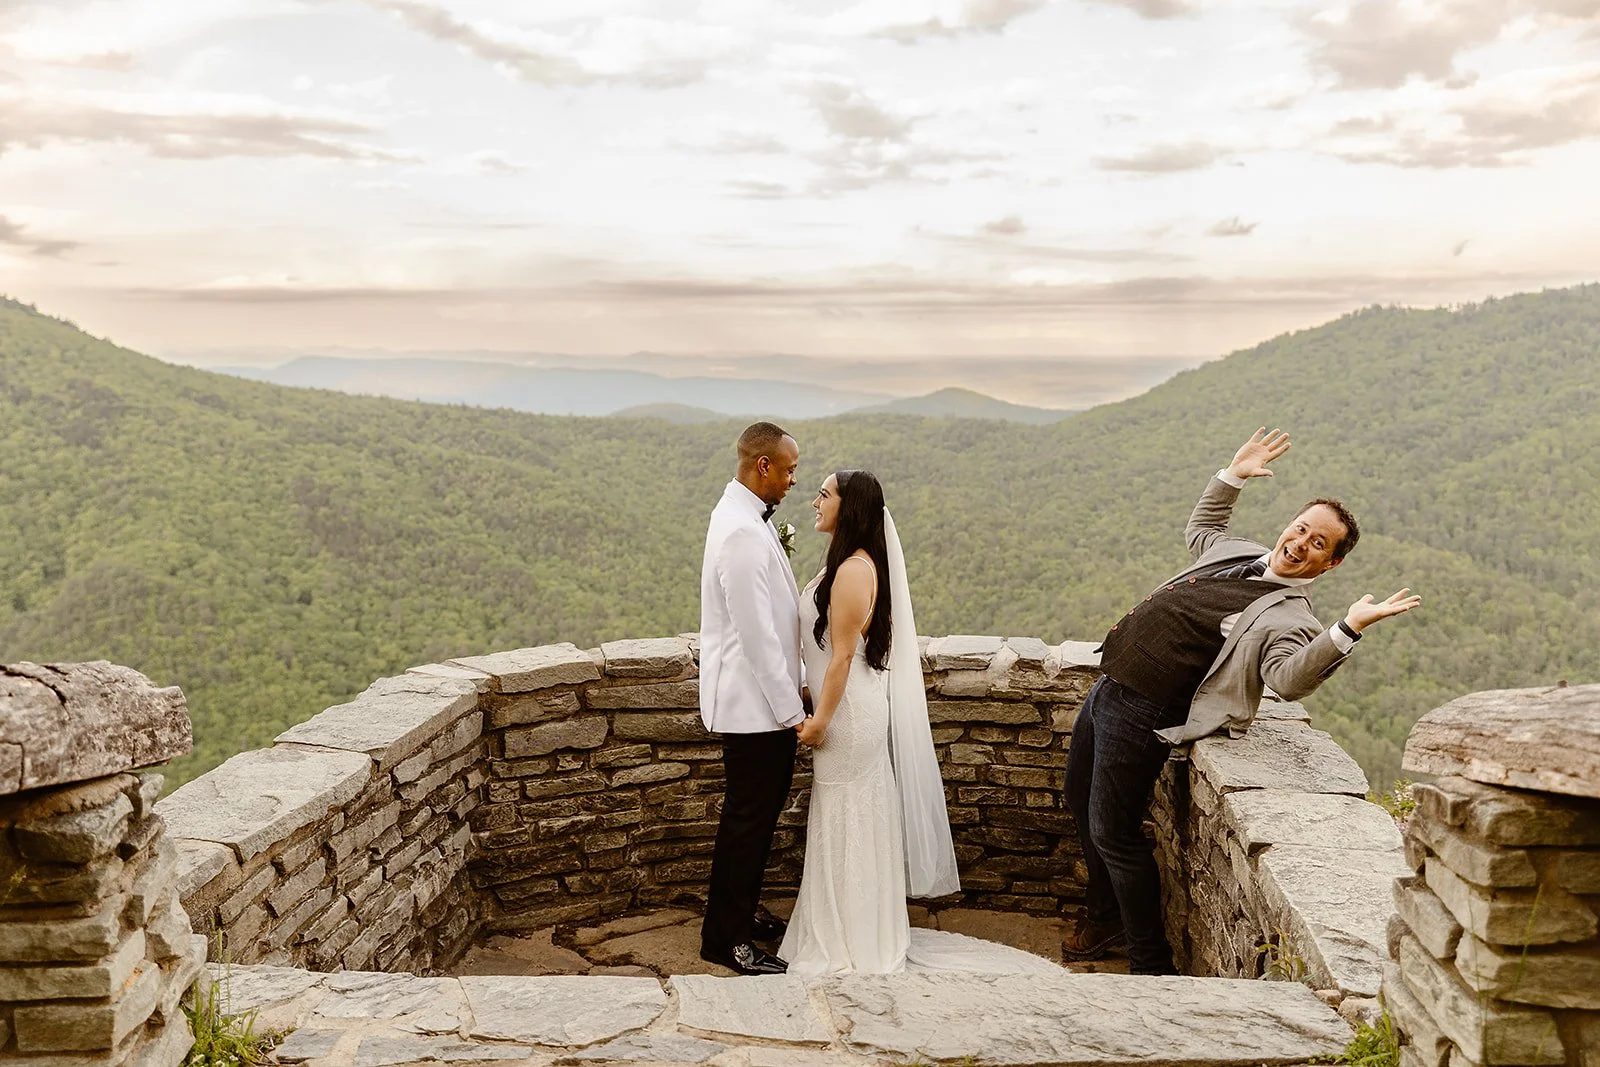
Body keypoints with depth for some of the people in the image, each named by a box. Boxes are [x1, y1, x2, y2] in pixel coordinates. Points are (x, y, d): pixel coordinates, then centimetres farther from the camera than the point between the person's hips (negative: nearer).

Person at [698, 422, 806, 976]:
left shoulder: (748, 519, 10)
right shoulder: (741, 533, -24)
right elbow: (757, 633, -24)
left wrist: (794, 684, 18)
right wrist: (791, 709, -18)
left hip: (764, 697, 10)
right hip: (755, 702, -10)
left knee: (757, 814, 20)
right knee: (748, 820, 2)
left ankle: (740, 914, 35)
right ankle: (727, 938, 16)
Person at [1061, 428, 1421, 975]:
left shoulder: (1288, 617, -15)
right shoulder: (1240, 552, 10)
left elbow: (1290, 679, -36)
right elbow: (1200, 526, 32)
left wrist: (1347, 629, -47)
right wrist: (1233, 474, 22)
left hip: (1140, 714, -9)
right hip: (1109, 686, 9)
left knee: (1112, 833, -5)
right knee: (1081, 802, 22)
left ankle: (1150, 965, 11)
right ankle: (1105, 914, 43)